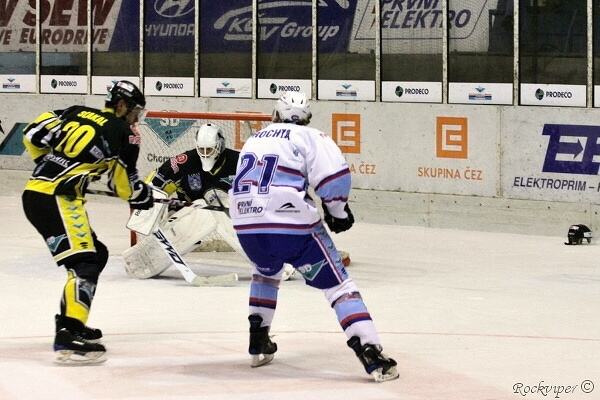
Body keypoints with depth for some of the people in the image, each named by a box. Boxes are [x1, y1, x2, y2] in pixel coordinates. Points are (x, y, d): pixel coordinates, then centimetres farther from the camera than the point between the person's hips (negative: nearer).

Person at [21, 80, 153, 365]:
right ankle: (67, 339, -28)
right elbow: (126, 185, 3)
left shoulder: (76, 113, 16)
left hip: (35, 191, 9)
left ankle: (72, 323, 24)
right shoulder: (123, 134, -2)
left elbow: (33, 133, 15)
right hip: (56, 200, -9)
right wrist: (144, 198, 24)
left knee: (96, 253, 19)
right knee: (84, 264, -14)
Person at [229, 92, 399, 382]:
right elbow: (334, 174, -7)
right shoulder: (308, 137, 6)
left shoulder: (255, 139, 25)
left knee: (266, 271, 36)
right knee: (336, 282, -1)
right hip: (290, 224, -5)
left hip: (245, 223, 5)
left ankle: (258, 344, 32)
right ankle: (371, 354, -14)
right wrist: (338, 211, 9)